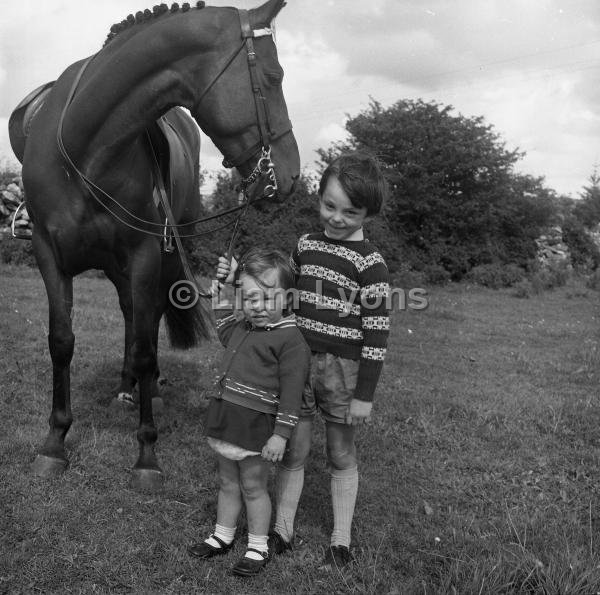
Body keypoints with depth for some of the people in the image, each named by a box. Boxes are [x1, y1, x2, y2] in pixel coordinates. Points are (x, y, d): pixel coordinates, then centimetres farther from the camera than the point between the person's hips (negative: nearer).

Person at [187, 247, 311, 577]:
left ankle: (258, 548, 23)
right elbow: (223, 329, 34)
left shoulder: (291, 339, -16)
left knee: (253, 486, 7)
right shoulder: (241, 329, 8)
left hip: (256, 426, -7)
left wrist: (281, 434, -20)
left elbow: (291, 392, -17)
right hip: (226, 418, 7)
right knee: (227, 482, 20)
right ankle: (222, 537, 36)